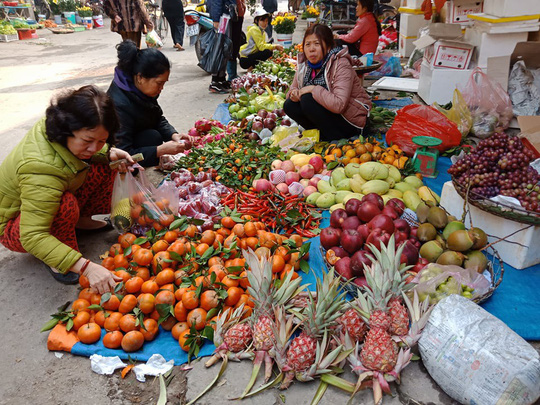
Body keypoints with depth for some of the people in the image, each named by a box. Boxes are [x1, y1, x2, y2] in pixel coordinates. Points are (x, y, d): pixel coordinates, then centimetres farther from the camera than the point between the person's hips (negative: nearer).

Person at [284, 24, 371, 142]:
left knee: (307, 100, -26)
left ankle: (334, 137, -11)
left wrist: (313, 89, -27)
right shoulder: (304, 64, 1)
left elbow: (339, 104, -34)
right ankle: (320, 133, 0)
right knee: (289, 105, -10)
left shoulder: (341, 64, -21)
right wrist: (294, 95, -16)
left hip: (350, 122, -7)